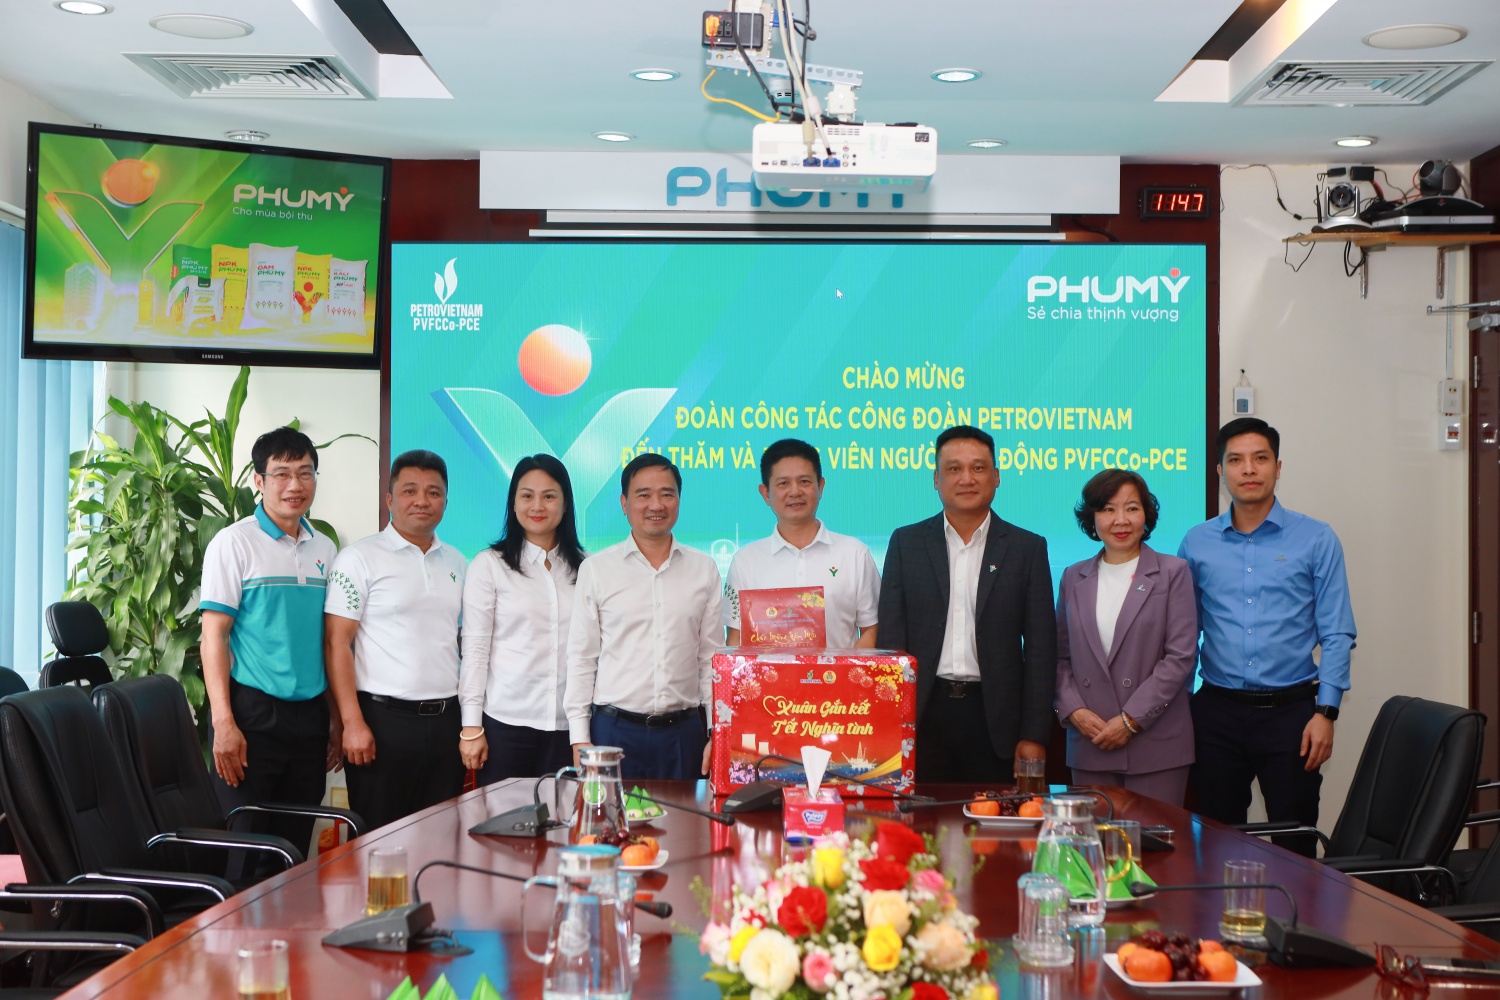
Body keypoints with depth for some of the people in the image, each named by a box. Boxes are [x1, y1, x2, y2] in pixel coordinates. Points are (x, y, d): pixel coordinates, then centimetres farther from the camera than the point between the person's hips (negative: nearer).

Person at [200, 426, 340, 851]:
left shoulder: (323, 549, 11)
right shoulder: (234, 543, -5)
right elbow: (214, 635, -9)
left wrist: (335, 718, 12)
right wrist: (224, 723, -16)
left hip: (309, 715, 5)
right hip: (252, 712, -5)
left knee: (295, 846, 10)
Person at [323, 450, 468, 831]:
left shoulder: (455, 563, 13)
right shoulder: (359, 558, -3)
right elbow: (336, 643, -8)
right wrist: (353, 723, -15)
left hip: (446, 719, 5)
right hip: (384, 718, -5)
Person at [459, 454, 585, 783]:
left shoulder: (583, 567, 9)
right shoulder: (489, 565, 0)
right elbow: (475, 649, -1)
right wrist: (472, 728, -4)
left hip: (568, 723, 2)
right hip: (506, 723, -2)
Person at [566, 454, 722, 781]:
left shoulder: (704, 569, 8)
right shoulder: (596, 569, 3)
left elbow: (711, 658, 9)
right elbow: (581, 658, 4)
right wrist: (579, 738, -1)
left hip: (684, 731, 1)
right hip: (614, 728, -1)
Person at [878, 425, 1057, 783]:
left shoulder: (1028, 548, 5)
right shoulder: (906, 543, 7)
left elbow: (1041, 649, 3)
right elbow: (890, 639, 4)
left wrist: (1034, 736, -3)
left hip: (995, 719, 0)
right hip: (923, 713, 1)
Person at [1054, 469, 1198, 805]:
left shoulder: (1172, 573, 3)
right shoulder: (1074, 578, 13)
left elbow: (1181, 656, -4)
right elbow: (1060, 656, 14)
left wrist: (1131, 719, -10)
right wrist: (1073, 710, -4)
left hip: (1156, 744, -3)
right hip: (1090, 743, 3)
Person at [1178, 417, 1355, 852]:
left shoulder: (1316, 540, 0)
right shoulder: (1197, 543, 5)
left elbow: (1337, 635, -2)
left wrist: (1325, 712, -10)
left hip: (1290, 712, -2)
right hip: (1218, 713, 2)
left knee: (1294, 846, 3)